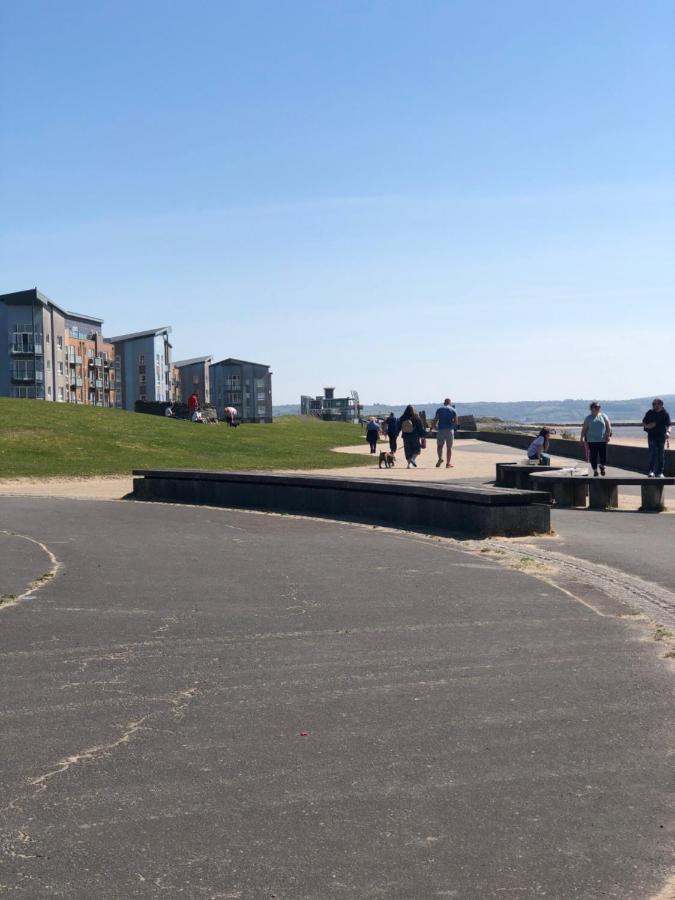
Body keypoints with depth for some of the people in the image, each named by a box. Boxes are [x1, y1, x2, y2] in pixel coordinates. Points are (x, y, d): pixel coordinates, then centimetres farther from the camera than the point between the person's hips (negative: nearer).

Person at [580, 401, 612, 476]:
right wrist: (582, 438, -2)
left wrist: (608, 435, -5)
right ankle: (595, 470, 13)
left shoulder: (603, 416, 7)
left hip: (602, 440, 1)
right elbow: (584, 429, 4)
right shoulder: (588, 418, 4)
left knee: (603, 455, -1)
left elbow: (608, 426, 5)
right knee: (593, 456, 0)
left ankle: (602, 466, 27)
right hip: (592, 441, -1)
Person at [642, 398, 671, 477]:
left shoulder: (665, 413, 0)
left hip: (661, 436, 0)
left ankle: (660, 472, 12)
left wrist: (668, 432, -25)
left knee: (661, 454, 4)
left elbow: (668, 425, -4)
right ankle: (651, 471, -13)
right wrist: (647, 426, -9)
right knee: (653, 453, -11)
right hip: (652, 436, 0)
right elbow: (643, 423, 14)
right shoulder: (649, 413, 5)